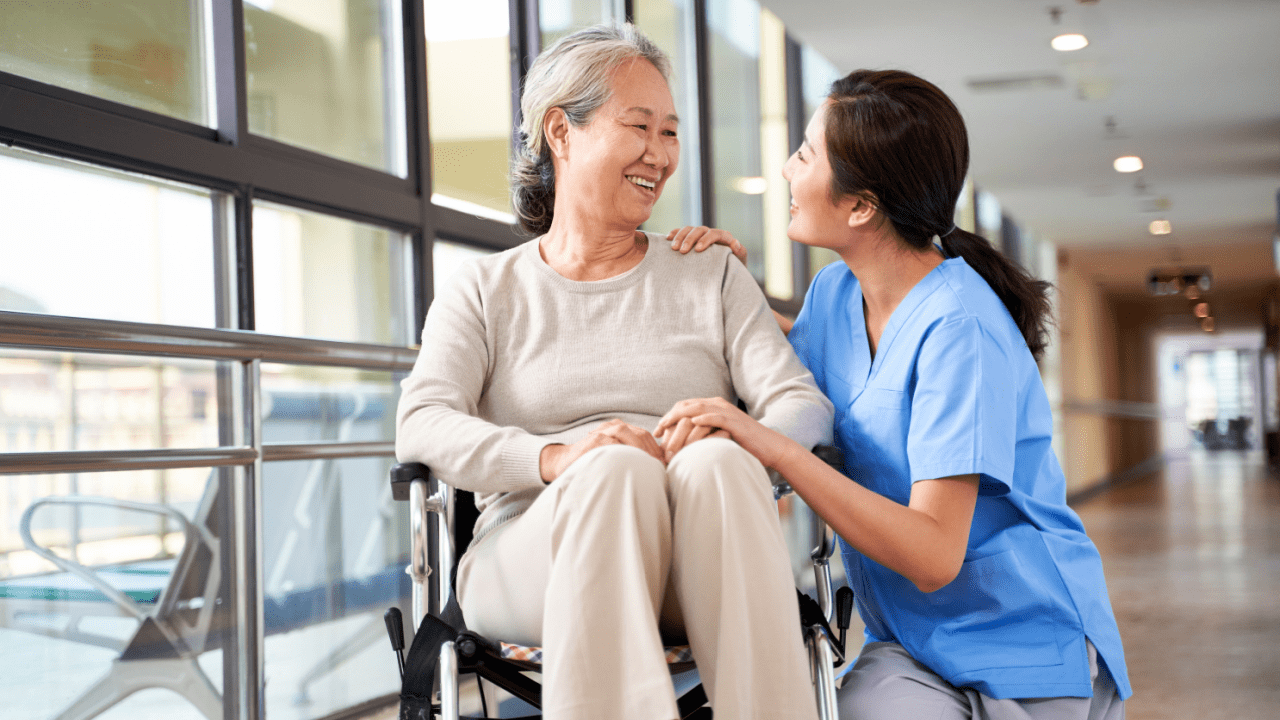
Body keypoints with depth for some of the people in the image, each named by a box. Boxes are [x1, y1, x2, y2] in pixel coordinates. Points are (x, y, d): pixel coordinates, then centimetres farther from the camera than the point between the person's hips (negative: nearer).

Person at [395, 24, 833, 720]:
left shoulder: (713, 277, 21)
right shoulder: (483, 290, 16)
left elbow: (805, 406, 7)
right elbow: (421, 426, -2)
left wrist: (736, 439, -18)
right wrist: (553, 457, -22)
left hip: (699, 577, 2)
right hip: (528, 562, -1)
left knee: (715, 462, -32)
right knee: (617, 468, -34)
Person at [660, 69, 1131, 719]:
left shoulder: (959, 330, -19)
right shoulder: (836, 293, 4)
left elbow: (933, 557, -24)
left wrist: (773, 448, -28)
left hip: (1027, 648, -4)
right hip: (910, 644, 5)